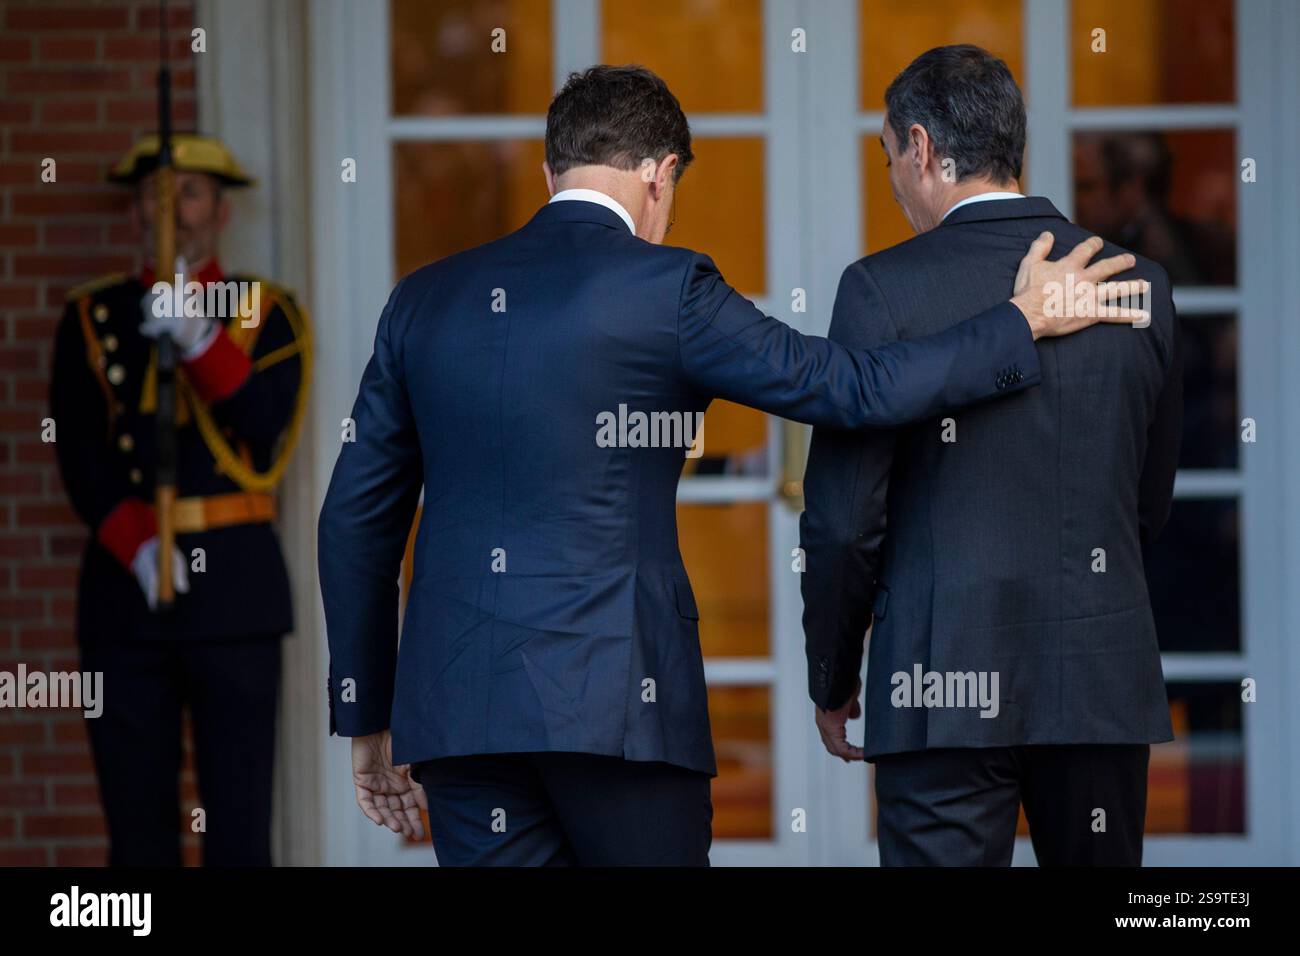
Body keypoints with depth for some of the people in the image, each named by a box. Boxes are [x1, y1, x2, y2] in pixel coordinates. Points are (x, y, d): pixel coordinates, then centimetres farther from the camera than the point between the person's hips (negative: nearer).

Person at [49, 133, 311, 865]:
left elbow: (268, 424, -8)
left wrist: (198, 339, -20)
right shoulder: (92, 319, 10)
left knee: (240, 809, -4)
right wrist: (137, 545, -13)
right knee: (137, 814, 1)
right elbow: (81, 455, 1)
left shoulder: (266, 313, 7)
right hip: (124, 580, 1)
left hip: (234, 583, -1)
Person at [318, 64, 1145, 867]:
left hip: (456, 711, 5)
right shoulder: (664, 289, -4)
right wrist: (1024, 321, 9)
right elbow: (858, 390, -4)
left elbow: (357, 518, 13)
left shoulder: (425, 299, 11)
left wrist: (368, 717, 20)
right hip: (615, 701, -4)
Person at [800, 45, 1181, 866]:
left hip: (948, 684, -4)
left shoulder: (886, 290, -7)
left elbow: (845, 520, -7)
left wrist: (832, 678, 6)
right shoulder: (1139, 288, 6)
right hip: (1104, 675, 4)